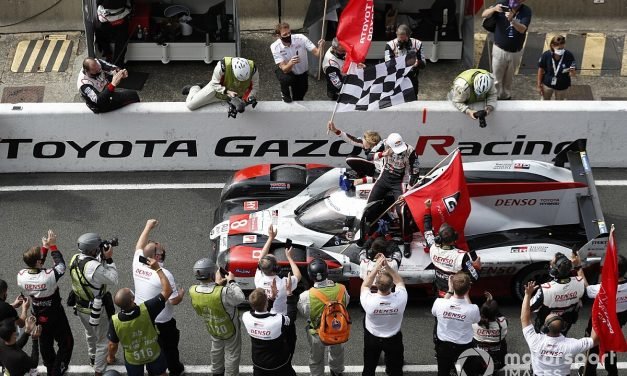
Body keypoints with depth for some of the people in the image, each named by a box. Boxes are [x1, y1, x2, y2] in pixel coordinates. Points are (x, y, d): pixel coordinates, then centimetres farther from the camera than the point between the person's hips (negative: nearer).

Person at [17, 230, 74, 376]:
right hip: (55, 316, -5)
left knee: (45, 344, 26)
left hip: (38, 316, 5)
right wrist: (52, 246, -11)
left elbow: (34, 267, -1)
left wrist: (44, 247, -1)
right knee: (66, 343, 17)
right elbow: (61, 265, -15)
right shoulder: (49, 276, -36)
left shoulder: (21, 276, -22)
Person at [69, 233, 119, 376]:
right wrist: (109, 259, -21)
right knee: (103, 340, 13)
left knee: (90, 334, 32)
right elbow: (113, 280, -23)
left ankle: (93, 358, 55)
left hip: (80, 307, 8)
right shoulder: (93, 267, -35)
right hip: (96, 310, -8)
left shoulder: (75, 259, -10)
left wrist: (102, 257, -9)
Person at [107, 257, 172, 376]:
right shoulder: (147, 310, -37)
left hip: (132, 358, 1)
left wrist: (110, 357, 7)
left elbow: (113, 345, -15)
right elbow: (167, 291, -26)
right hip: (153, 353, -1)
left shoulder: (115, 321, -31)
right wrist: (158, 269, -23)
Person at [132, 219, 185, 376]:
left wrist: (148, 227, 17)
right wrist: (181, 293, -1)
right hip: (162, 323, -5)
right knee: (169, 347, 21)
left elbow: (139, 247, 9)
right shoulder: (164, 274, -29)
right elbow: (174, 300, -23)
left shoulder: (137, 265, -13)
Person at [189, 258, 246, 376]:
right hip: (229, 329, -5)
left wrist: (216, 284, -8)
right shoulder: (224, 292, -42)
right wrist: (232, 282, -15)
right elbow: (241, 298, -23)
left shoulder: (192, 291, -26)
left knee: (216, 351, 33)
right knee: (232, 354, 20)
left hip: (212, 329, 5)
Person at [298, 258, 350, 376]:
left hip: (317, 333, -2)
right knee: (337, 352, 35)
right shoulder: (341, 289, -29)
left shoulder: (306, 296, -34)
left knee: (316, 360, 27)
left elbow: (303, 312, -14)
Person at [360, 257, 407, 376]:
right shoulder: (400, 299, -34)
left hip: (372, 339, 0)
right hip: (393, 339, 0)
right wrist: (388, 267, -18)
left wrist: (376, 268, -16)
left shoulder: (369, 301, -36)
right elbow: (399, 281, -10)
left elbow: (365, 286, -12)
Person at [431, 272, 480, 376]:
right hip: (464, 348, -1)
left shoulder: (439, 303, -26)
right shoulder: (473, 309, -28)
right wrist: (466, 295, -3)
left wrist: (450, 290, 2)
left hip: (444, 346, 1)